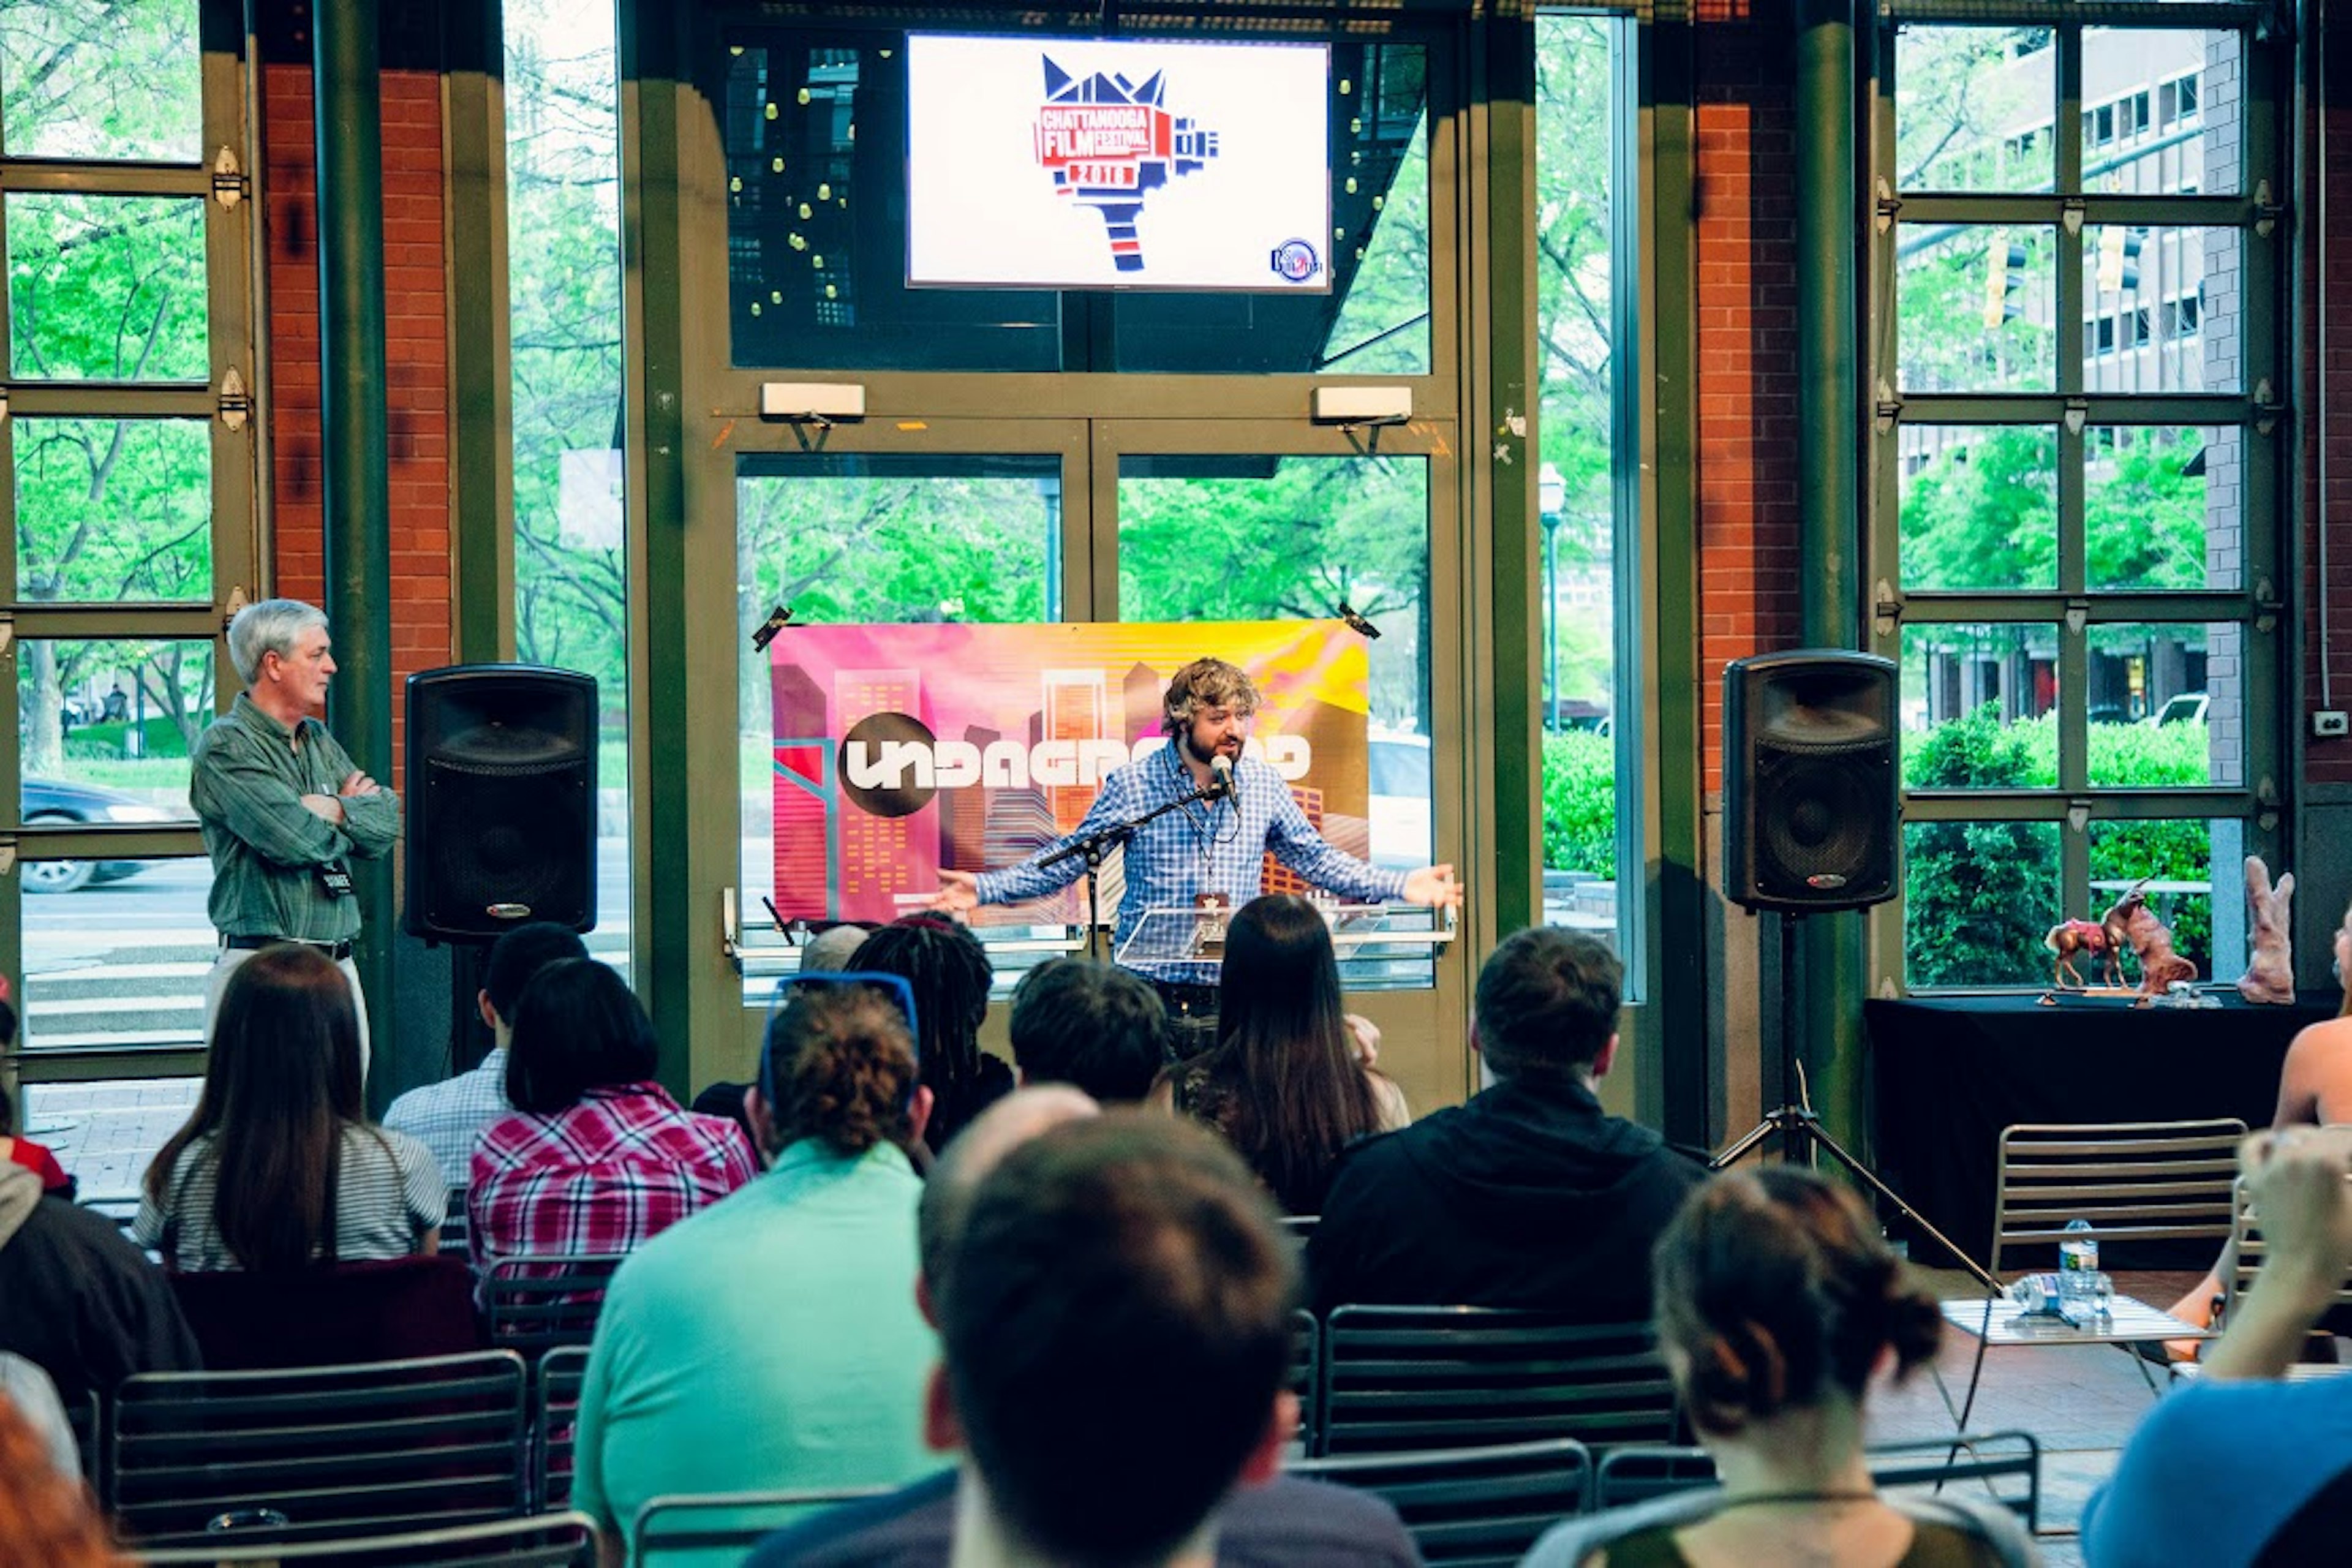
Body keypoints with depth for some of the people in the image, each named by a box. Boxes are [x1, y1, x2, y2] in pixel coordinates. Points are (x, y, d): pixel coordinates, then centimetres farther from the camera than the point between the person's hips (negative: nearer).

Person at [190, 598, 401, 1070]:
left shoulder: (319, 742, 18)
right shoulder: (226, 746, -7)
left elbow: (388, 823, 10)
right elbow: (295, 840, -18)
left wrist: (335, 810, -8)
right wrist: (355, 808, 1)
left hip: (339, 966, 7)